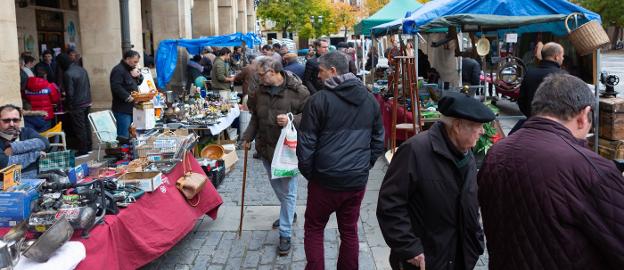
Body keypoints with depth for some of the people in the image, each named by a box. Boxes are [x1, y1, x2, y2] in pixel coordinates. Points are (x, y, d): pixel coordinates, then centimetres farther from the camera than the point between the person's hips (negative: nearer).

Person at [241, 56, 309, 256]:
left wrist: (291, 120, -28)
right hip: (266, 147, 7)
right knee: (276, 185, 22)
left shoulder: (297, 90, -17)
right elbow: (255, 117, 16)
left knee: (287, 190, -1)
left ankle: (285, 234, 8)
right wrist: (248, 137, 12)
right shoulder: (261, 90, 3)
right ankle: (288, 214, 46)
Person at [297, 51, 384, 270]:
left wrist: (308, 172, 4)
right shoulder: (370, 100, 4)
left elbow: (305, 143, -9)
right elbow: (378, 140, 11)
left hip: (326, 179, -4)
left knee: (314, 229, 13)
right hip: (358, 180, 4)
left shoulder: (319, 100, -12)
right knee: (349, 231, 17)